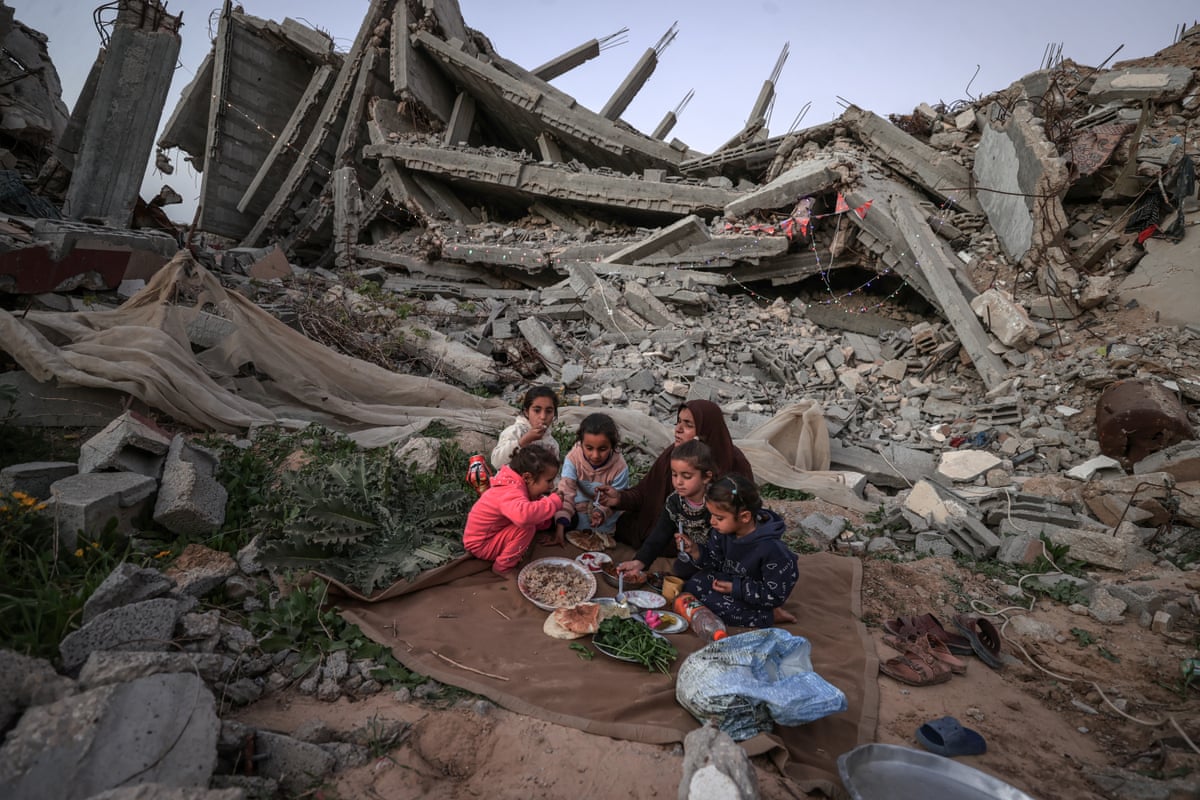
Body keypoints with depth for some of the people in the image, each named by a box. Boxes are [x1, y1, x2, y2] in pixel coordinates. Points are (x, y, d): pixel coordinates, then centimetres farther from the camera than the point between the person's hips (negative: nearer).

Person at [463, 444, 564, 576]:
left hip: (491, 534, 9)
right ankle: (502, 567, -12)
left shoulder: (514, 485, -2)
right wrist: (554, 502, -41)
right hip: (480, 545, -9)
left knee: (534, 523, 1)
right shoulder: (511, 493, -33)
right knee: (527, 527, -27)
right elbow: (524, 515, -57)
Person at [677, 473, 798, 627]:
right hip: (730, 582, 7)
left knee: (710, 602, -22)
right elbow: (714, 561, -1)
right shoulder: (723, 530, -15)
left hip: (753, 598, -6)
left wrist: (734, 588, -25)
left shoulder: (771, 548, -32)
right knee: (693, 586, -8)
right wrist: (695, 550, -22)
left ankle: (771, 616, -10)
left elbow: (774, 595, -22)